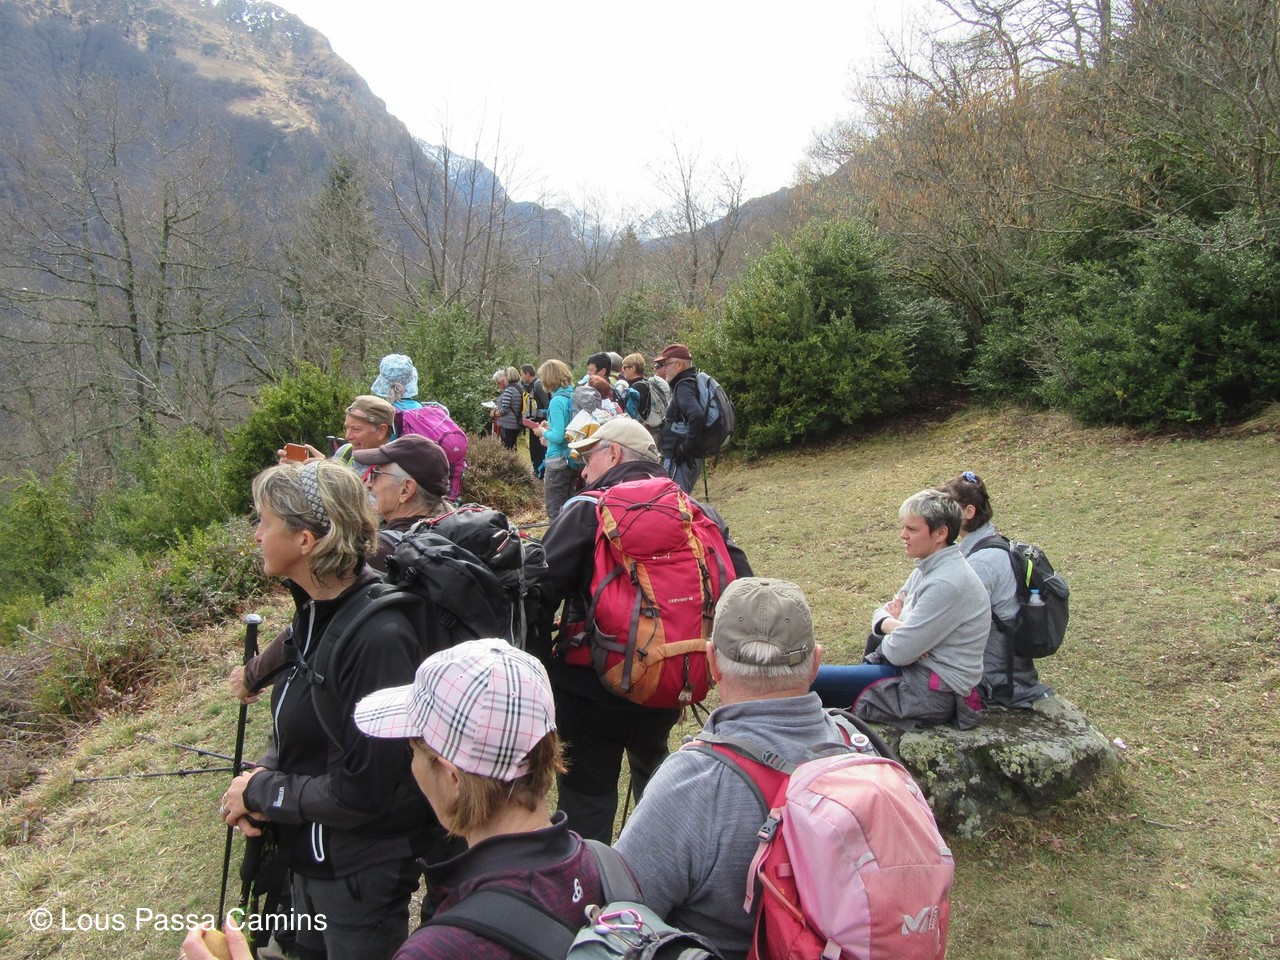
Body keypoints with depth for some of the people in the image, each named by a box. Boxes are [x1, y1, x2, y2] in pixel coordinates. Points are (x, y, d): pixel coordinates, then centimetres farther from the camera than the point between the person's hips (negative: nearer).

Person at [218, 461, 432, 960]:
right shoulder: (314, 610, -1)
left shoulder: (377, 636, -30)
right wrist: (261, 775, -7)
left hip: (362, 870, -8)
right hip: (309, 855, 8)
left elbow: (364, 790, -27)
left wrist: (261, 792, -14)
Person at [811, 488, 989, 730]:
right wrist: (897, 626, -13)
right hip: (920, 666, 10)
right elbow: (882, 613, 10)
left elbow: (899, 652, -22)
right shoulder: (931, 567, 8)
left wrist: (893, 623, -1)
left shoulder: (947, 584, -23)